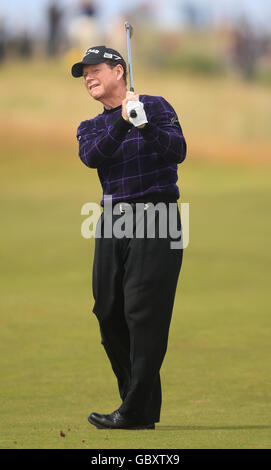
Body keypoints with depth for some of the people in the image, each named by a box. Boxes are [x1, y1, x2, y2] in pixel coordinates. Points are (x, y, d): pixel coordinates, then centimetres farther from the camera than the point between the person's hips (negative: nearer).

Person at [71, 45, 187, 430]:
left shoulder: (155, 106, 4)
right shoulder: (90, 127, 16)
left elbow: (178, 151, -10)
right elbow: (92, 156, -7)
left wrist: (145, 126, -25)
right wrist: (123, 122, -21)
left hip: (154, 221, -6)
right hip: (112, 225, 6)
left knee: (144, 313, -12)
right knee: (110, 315, 2)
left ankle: (138, 412, -14)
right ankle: (141, 406, 11)